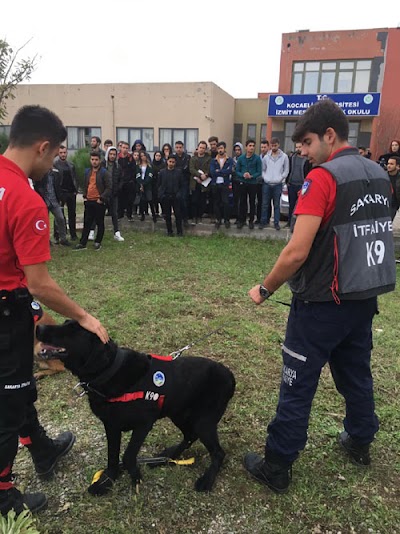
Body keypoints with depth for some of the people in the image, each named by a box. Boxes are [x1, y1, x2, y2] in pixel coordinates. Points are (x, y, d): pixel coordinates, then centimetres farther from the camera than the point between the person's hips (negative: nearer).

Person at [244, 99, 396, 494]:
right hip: (364, 297, 8)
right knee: (356, 373, 23)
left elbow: (296, 252, -24)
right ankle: (360, 442, 43)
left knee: (297, 387, 3)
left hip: (322, 303, -8)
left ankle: (276, 468, 17)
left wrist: (265, 289, -10)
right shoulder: (379, 175, 8)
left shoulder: (323, 176, -18)